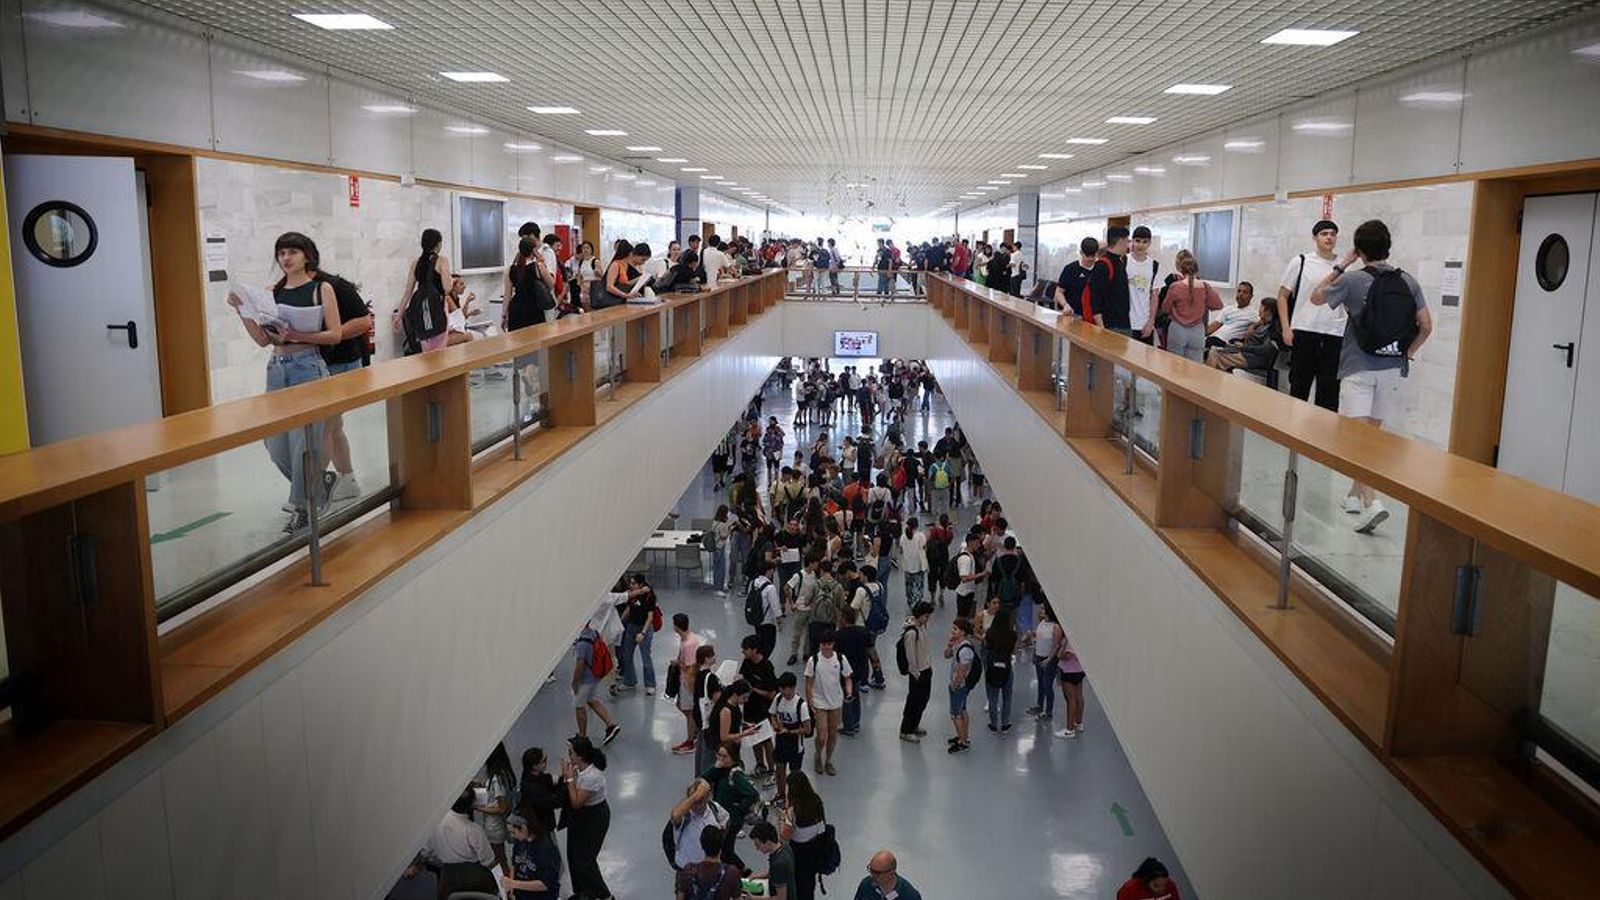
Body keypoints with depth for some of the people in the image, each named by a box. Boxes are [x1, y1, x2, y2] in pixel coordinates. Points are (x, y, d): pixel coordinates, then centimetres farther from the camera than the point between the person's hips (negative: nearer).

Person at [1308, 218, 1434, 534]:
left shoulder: (1353, 280, -8)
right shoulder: (1408, 282, 3)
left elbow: (1316, 297, 9)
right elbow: (1426, 326, 4)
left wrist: (1341, 265, 11)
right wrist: (1407, 354, 17)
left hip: (1359, 369, -5)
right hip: (1392, 369, 5)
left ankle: (1372, 502, -23)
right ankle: (1355, 495, 29)